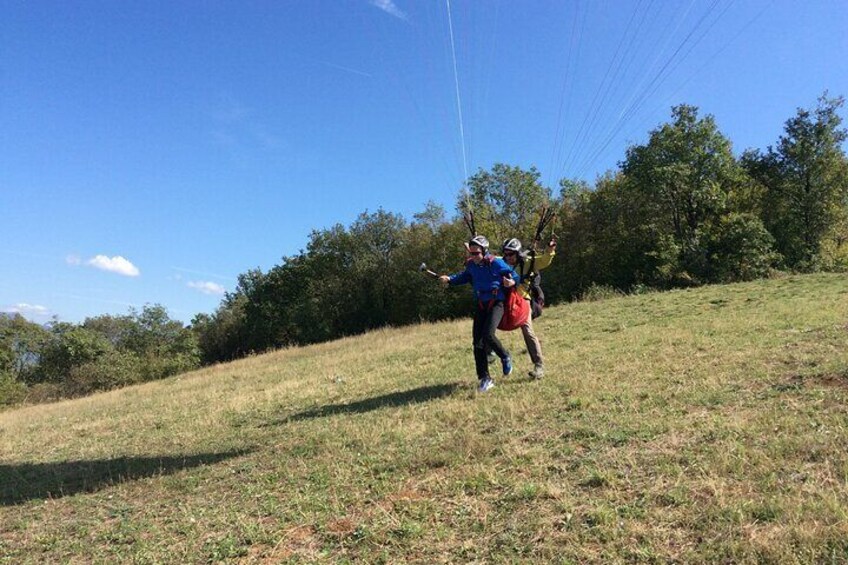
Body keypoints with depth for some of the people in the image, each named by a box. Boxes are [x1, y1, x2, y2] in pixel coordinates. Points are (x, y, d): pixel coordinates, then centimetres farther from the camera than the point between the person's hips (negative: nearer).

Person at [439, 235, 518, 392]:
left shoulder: (495, 263, -15)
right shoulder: (471, 265, 1)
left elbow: (512, 273, -5)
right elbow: (464, 277, 21)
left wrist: (512, 281, -27)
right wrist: (449, 279, 6)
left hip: (496, 304, -6)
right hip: (481, 305, 6)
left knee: (488, 335, -24)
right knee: (478, 342, 0)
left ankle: (505, 357, 8)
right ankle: (485, 378, 10)